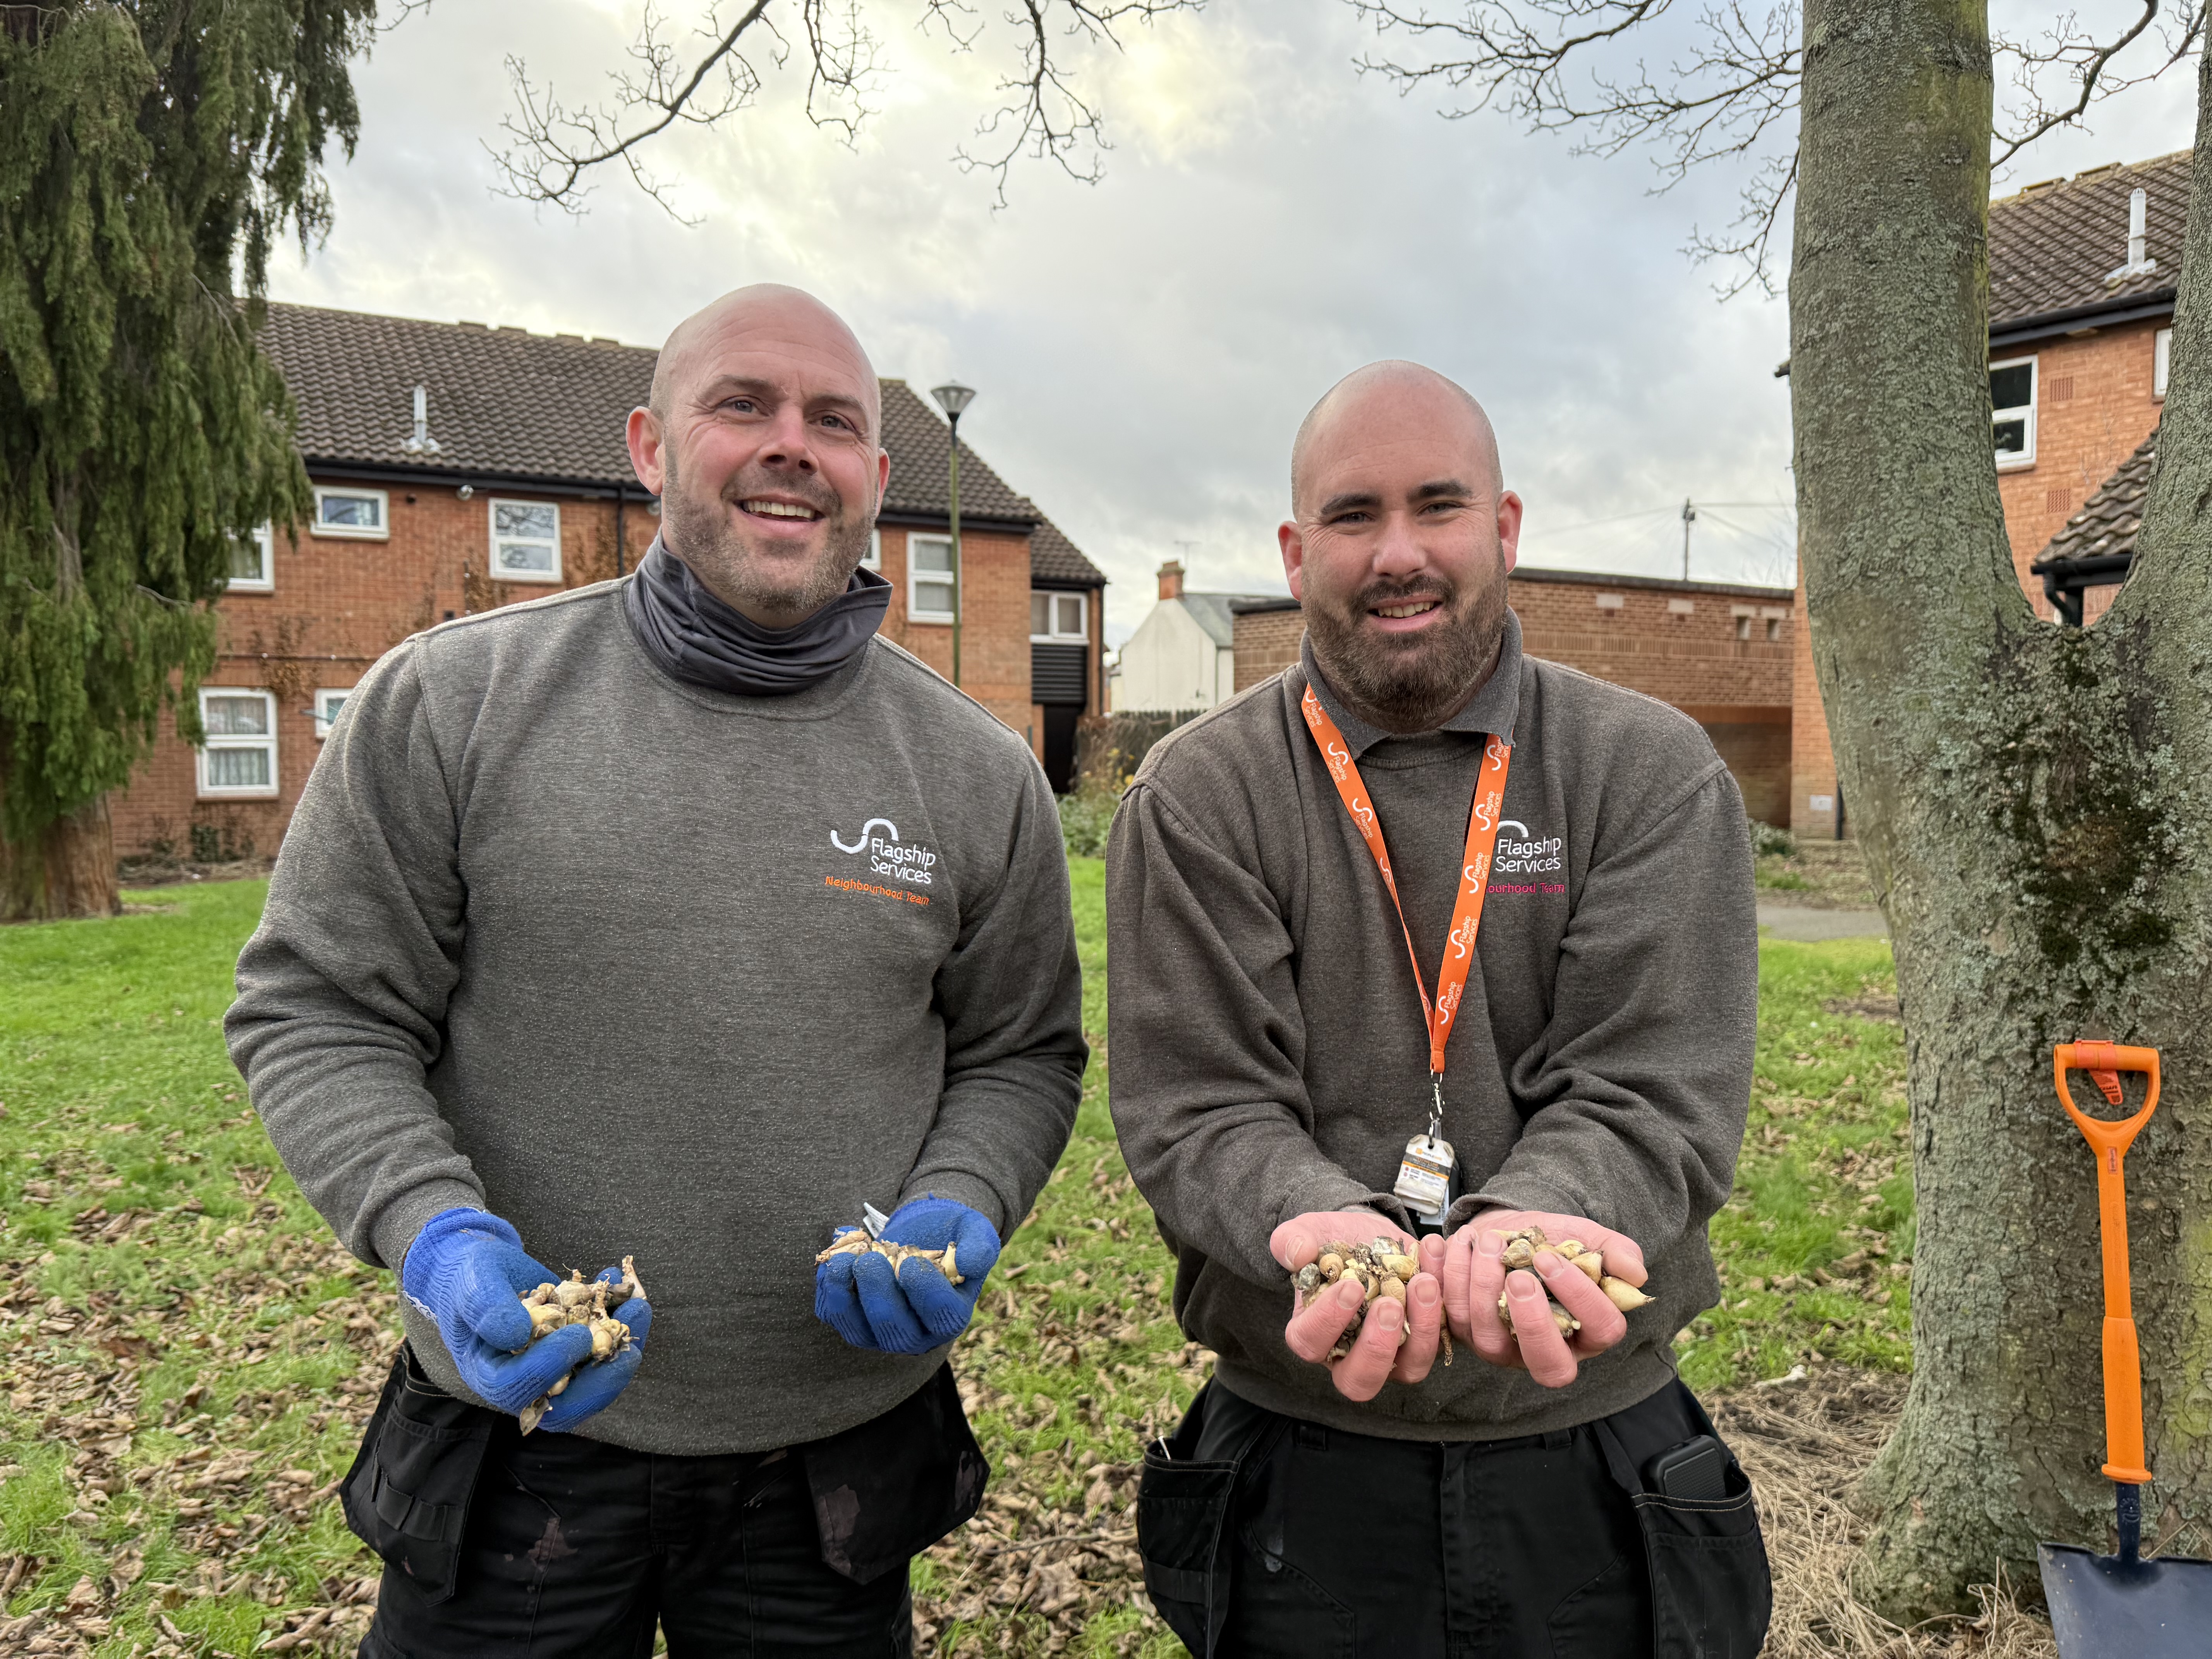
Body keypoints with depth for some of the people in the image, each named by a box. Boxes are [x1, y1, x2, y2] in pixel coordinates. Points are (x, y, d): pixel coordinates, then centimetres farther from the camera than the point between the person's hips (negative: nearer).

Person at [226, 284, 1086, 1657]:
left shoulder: (978, 772, -3)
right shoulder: (450, 702, -8)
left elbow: (1020, 1056, 6)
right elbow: (317, 1012, -3)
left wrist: (957, 1211, -13)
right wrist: (430, 1227, -18)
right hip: (520, 1430, -1)